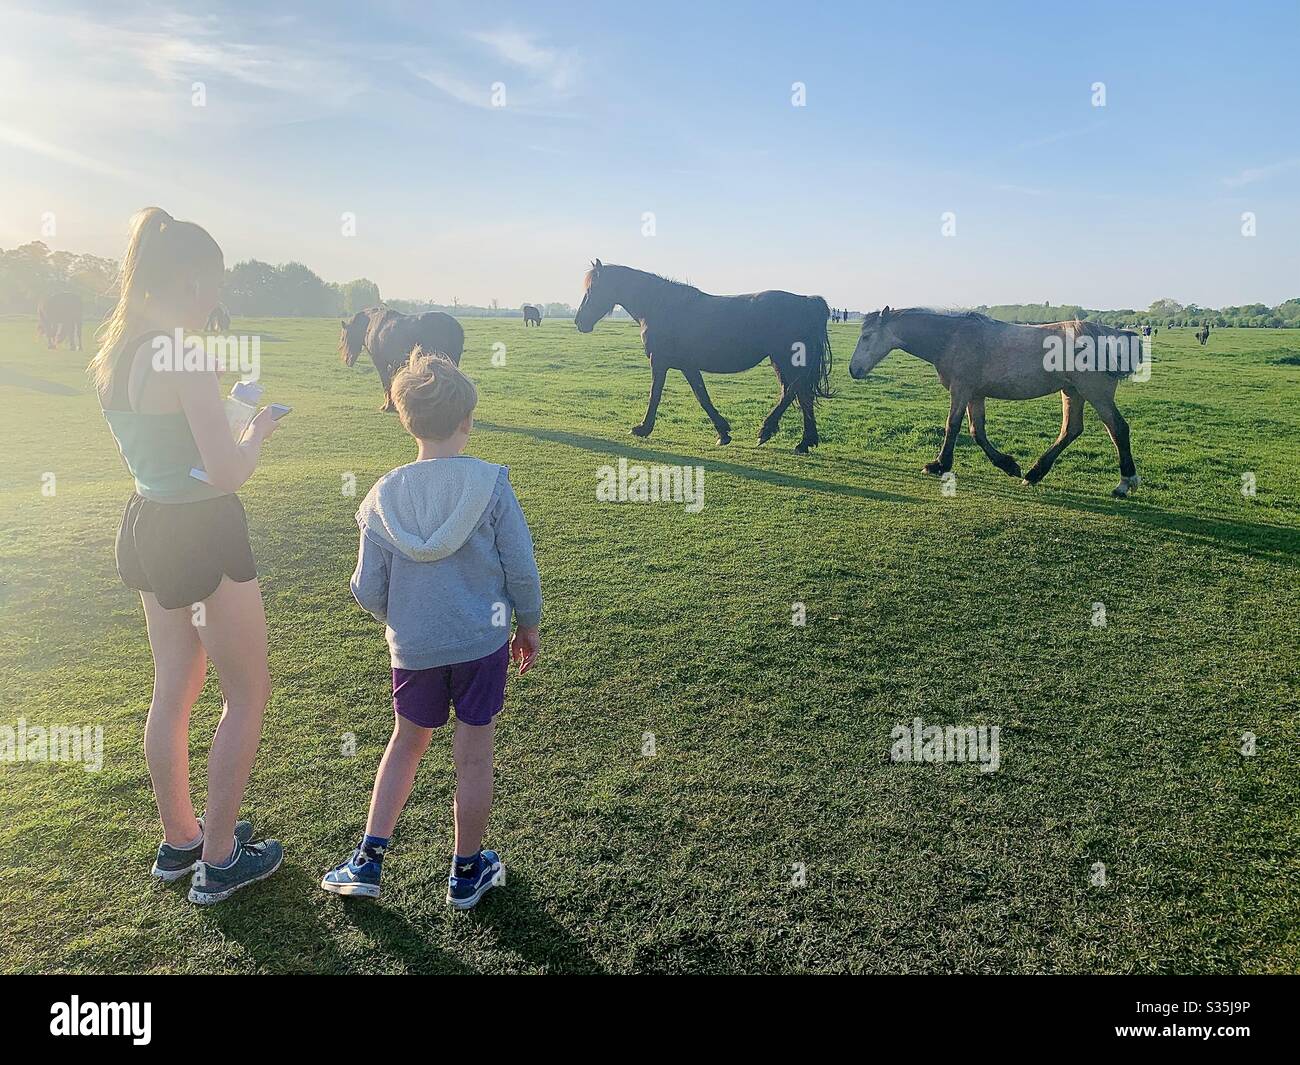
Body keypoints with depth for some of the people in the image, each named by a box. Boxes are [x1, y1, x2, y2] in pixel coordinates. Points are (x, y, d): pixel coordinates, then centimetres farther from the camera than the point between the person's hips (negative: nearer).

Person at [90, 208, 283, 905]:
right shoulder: (184, 358, -22)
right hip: (204, 536, -9)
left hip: (148, 525, 9)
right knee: (247, 695, 7)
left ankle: (178, 840, 35)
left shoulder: (112, 354, 5)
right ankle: (218, 861, 18)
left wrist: (231, 421, 13)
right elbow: (227, 471, -24)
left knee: (173, 690, 20)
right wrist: (259, 430, -6)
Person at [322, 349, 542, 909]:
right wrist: (528, 624, 8)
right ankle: (467, 871, 26)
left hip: (413, 648, 2)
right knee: (473, 756, 11)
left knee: (406, 743, 23)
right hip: (483, 642, -2)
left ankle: (367, 860, 26)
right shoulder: (491, 483, -12)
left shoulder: (383, 494, -5)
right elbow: (522, 567, -8)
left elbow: (368, 588, -2)